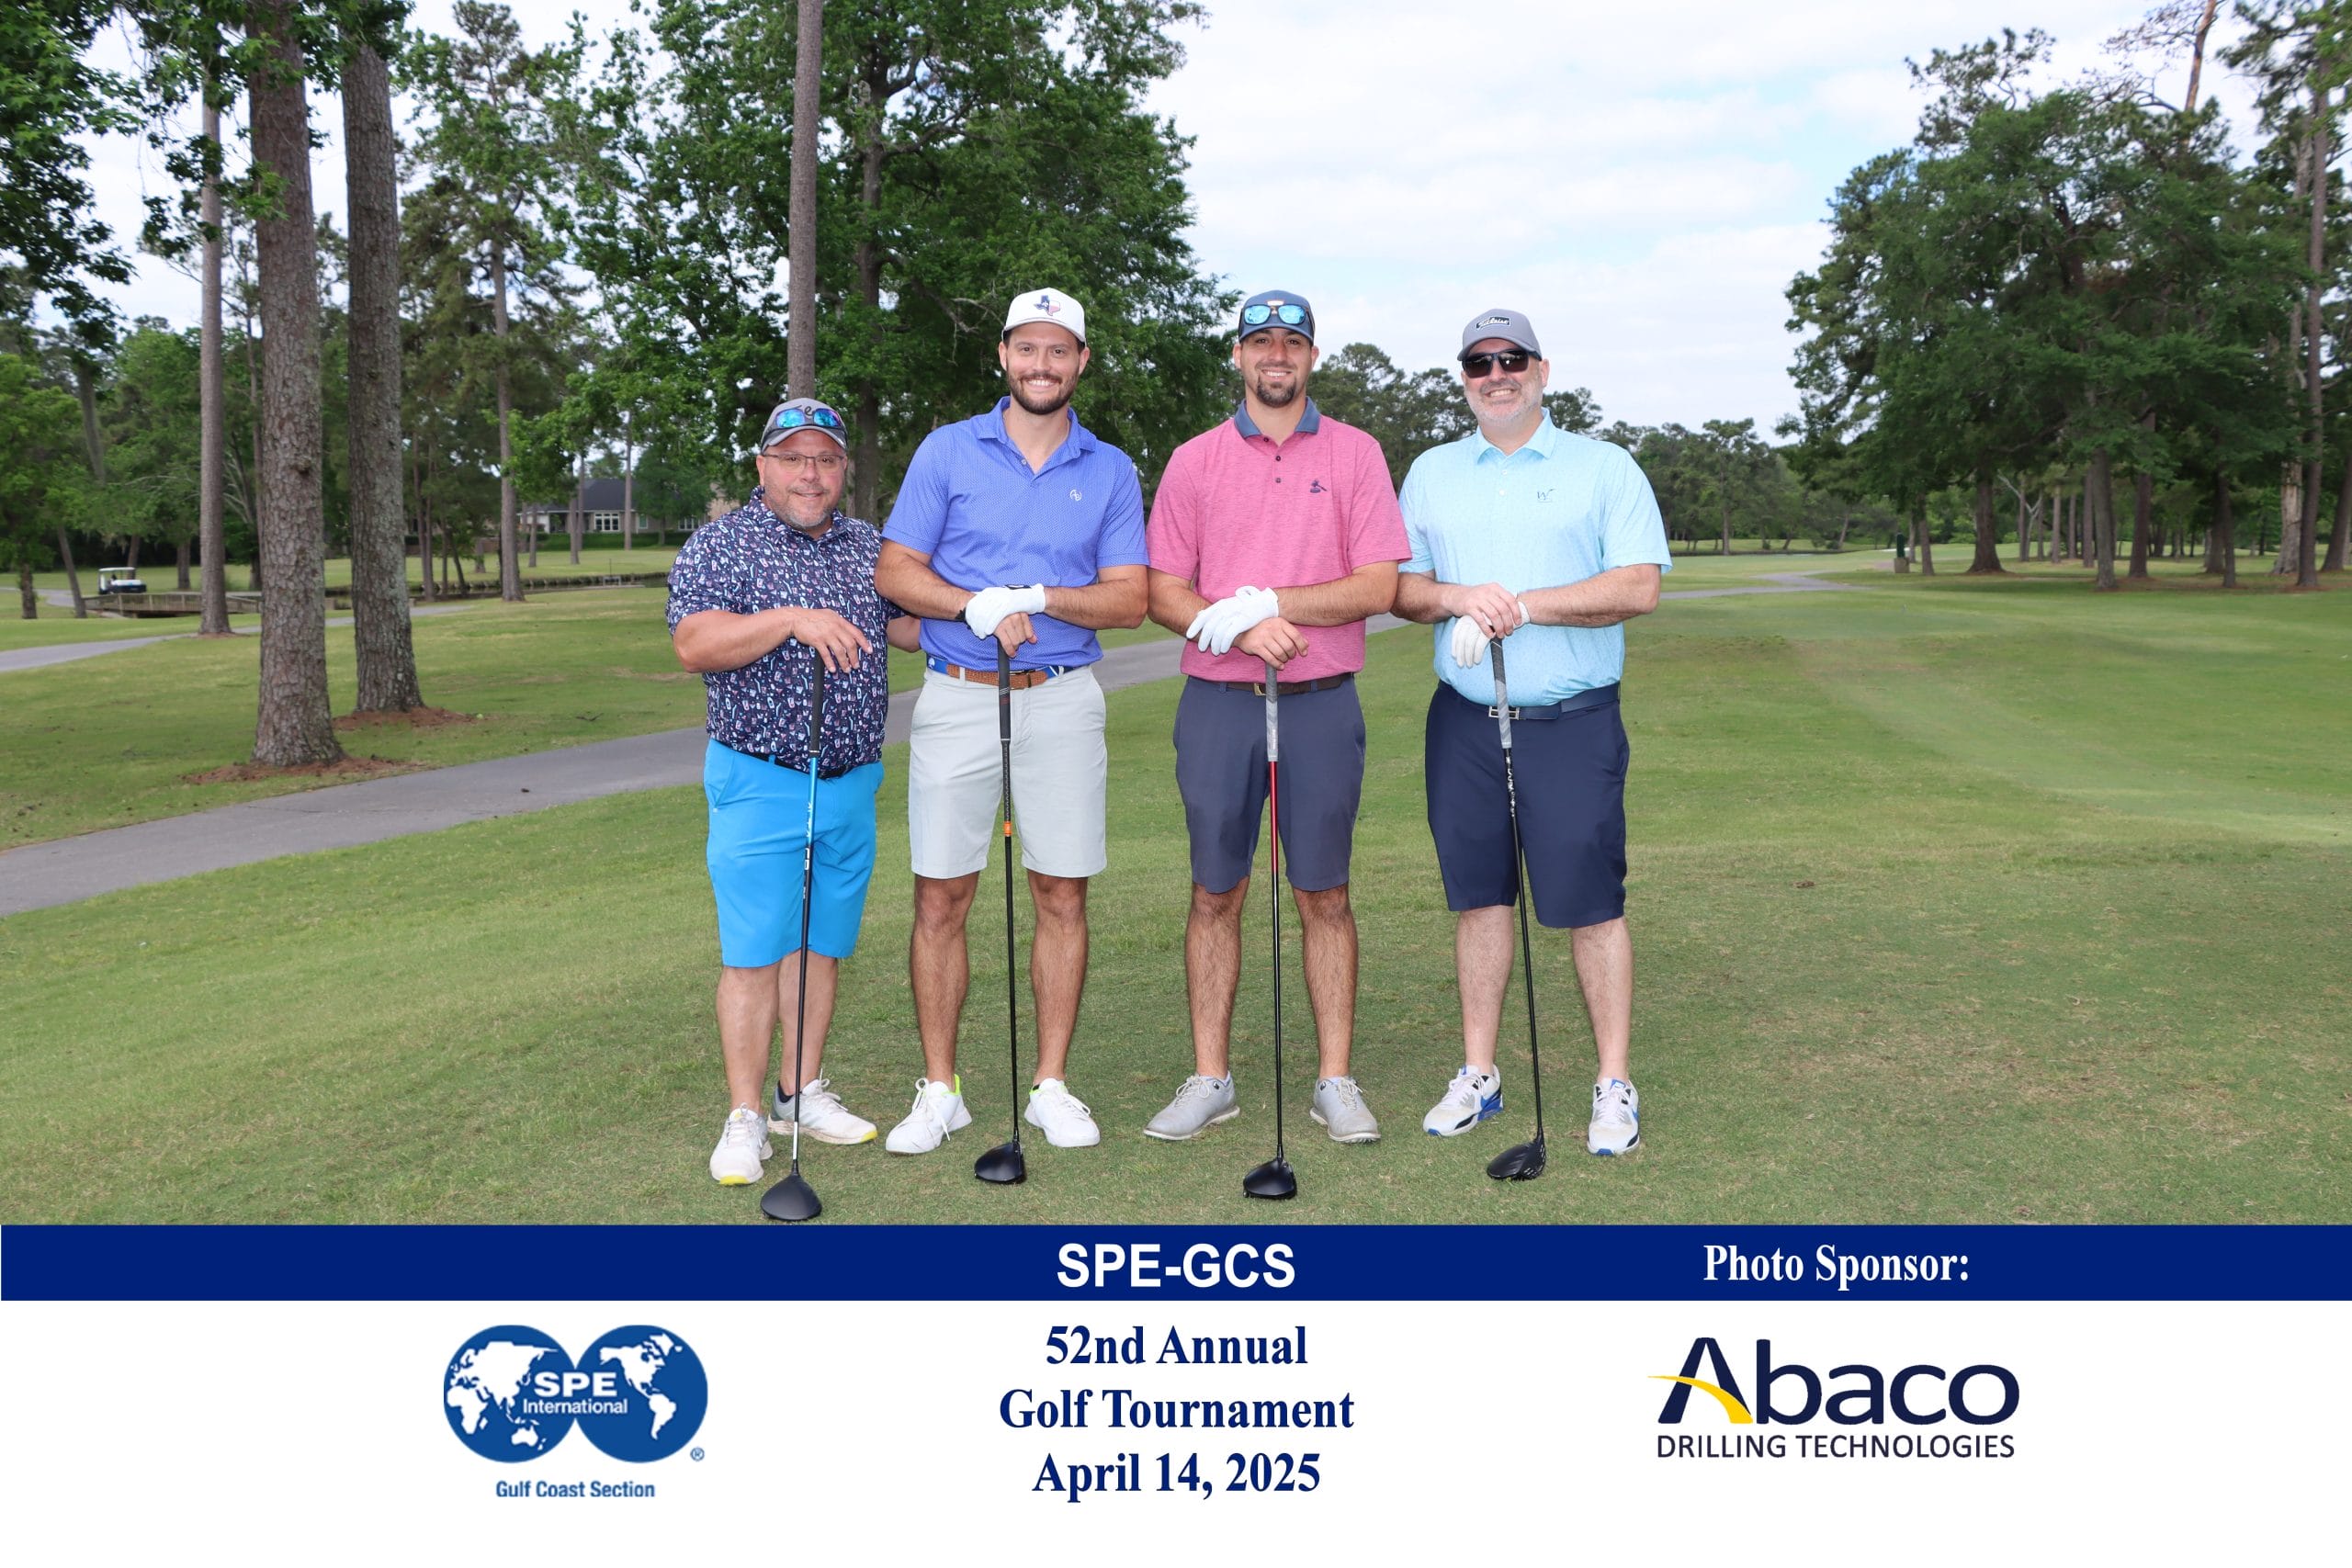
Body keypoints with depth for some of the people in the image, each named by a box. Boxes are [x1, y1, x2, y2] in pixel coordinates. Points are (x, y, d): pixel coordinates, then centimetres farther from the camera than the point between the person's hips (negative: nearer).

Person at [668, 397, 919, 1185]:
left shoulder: (869, 547, 13)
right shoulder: (721, 544, -4)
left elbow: (906, 622, 16)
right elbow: (693, 646, -17)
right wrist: (792, 619, -27)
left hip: (853, 784, 5)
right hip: (760, 785, -5)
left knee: (823, 947, 12)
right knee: (754, 954, -4)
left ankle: (802, 1094, 24)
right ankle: (745, 1119, 4)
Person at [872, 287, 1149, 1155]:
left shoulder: (1110, 471, 8)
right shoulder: (947, 450, 6)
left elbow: (1129, 597, 1)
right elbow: (894, 571, 1)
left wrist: (1036, 598, -15)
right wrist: (980, 607, -15)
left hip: (1063, 700, 1)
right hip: (956, 697, 0)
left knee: (1062, 895, 3)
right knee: (940, 897, 0)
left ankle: (1052, 1086, 16)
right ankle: (938, 1090, 12)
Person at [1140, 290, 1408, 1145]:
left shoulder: (1356, 454, 5)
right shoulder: (1193, 460, 8)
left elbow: (1378, 586, -4)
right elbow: (1162, 592, 3)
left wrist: (1267, 602, -14)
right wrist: (1241, 627, -14)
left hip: (1322, 702, -1)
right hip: (1217, 701, 1)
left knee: (1324, 895, 4)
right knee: (1215, 894, 5)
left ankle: (1335, 1081, 13)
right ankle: (1209, 1079, 15)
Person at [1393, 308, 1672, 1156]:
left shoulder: (1605, 467, 3)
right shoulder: (1430, 472, 14)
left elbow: (1639, 585, -7)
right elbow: (1398, 585, 9)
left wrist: (1526, 605, -15)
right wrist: (1457, 597, -11)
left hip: (1572, 723, -3)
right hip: (1463, 721, 3)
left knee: (1591, 906, -2)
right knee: (1479, 899, 9)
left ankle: (1615, 1087, 9)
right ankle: (1478, 1076, 19)